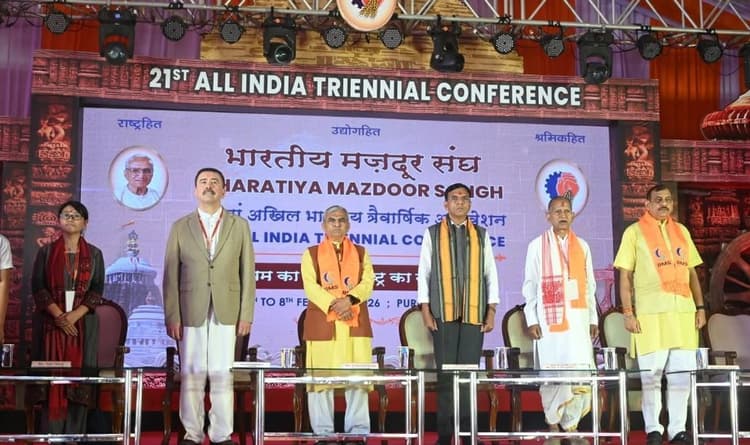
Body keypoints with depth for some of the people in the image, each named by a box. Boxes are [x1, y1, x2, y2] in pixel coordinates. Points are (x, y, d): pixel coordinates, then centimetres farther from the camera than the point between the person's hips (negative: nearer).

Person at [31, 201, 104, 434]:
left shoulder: (94, 254, 7)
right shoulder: (46, 252, 7)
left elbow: (97, 290, 2)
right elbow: (38, 287, 1)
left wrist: (75, 314, -12)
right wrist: (58, 315, -12)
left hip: (83, 322, 0)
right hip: (53, 322, 0)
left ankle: (75, 435, 1)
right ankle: (54, 435, 1)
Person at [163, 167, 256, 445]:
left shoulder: (240, 226, 10)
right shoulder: (180, 227, 10)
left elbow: (248, 273, 6)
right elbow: (171, 275, 6)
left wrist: (246, 315, -1)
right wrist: (171, 316, -2)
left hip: (226, 313, 0)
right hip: (191, 313, 0)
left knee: (223, 375, 0)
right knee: (191, 375, 1)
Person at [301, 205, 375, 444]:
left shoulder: (361, 253, 16)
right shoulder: (311, 254, 11)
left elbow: (368, 282, 2)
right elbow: (310, 286, -3)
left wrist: (350, 299, -17)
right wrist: (333, 305, -18)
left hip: (355, 323, 1)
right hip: (322, 323, -1)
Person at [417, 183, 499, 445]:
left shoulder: (481, 235, 12)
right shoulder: (433, 234, 8)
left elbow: (490, 274, 11)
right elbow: (424, 273, 5)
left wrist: (491, 311, 3)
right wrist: (425, 310, -3)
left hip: (474, 313, 1)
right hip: (443, 313, -1)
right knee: (445, 371, 0)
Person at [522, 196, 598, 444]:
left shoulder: (582, 246, 14)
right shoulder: (538, 246, 5)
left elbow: (590, 285, 16)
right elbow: (530, 285, 4)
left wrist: (593, 319, 11)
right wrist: (531, 319, -3)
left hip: (578, 316, 3)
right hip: (549, 318, -3)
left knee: (582, 371, -4)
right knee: (553, 371, -4)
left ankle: (572, 425, 7)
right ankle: (553, 425, 8)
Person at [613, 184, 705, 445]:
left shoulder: (681, 231, 16)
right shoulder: (635, 232, 2)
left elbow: (692, 272, 18)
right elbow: (625, 276, -1)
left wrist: (700, 307, 10)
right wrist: (628, 313, -8)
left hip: (683, 312, 4)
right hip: (651, 313, -4)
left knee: (682, 375, 5)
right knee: (651, 374, 0)